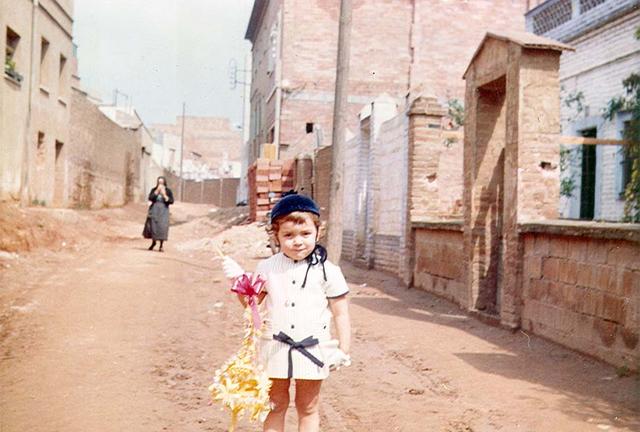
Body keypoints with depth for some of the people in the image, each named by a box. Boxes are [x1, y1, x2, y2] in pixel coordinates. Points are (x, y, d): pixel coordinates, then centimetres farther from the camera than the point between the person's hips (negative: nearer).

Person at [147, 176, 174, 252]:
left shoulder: (168, 191, 4)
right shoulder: (154, 190, 7)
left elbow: (171, 201, -4)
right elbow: (150, 198, -9)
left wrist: (164, 195, -15)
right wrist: (157, 191, -13)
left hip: (164, 210, -1)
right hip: (154, 209, 1)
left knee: (162, 227, -10)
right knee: (153, 226, 2)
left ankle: (161, 246, -3)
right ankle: (153, 242, 26)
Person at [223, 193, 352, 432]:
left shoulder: (327, 271, -8)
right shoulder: (268, 268, -1)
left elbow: (340, 313, -2)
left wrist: (343, 349, -4)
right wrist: (238, 278, -6)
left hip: (313, 348, -2)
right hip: (276, 347, 2)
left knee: (308, 407, 13)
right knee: (275, 404, 16)